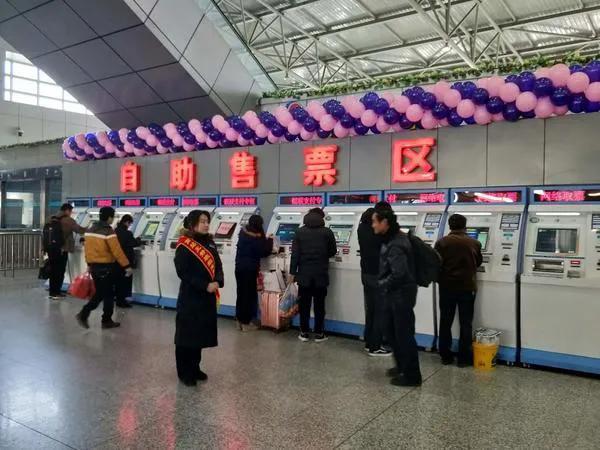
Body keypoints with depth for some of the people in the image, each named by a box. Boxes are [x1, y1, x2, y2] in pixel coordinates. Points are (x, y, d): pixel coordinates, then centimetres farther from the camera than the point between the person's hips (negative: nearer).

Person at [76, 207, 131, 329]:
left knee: (99, 293, 18)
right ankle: (107, 321, 13)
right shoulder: (108, 231, -16)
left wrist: (89, 264, 23)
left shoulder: (90, 230, 8)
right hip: (106, 266, -7)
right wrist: (126, 266, -15)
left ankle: (83, 314, 7)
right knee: (109, 294, 5)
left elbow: (88, 248, 14)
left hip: (94, 266, 7)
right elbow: (117, 251, -19)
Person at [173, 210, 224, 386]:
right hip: (190, 297, -6)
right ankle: (184, 372, 15)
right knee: (186, 334, 2)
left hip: (207, 296, 7)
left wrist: (217, 282, -11)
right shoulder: (184, 246, -10)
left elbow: (218, 265, 9)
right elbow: (183, 272, -16)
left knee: (201, 333, 14)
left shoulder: (210, 243, 10)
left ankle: (195, 368, 27)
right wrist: (205, 285, -19)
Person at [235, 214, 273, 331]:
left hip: (239, 267, 7)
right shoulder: (256, 238, -18)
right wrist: (269, 240, 0)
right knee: (249, 295, 2)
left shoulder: (243, 233, 4)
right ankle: (246, 323, 6)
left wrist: (265, 240, 9)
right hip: (250, 269, -7)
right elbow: (264, 252, -13)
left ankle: (239, 320, 23)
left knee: (241, 294, 15)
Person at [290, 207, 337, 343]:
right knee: (319, 305, 7)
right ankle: (319, 334, 12)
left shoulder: (300, 232, 1)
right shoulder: (327, 232, -2)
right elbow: (333, 252, 6)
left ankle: (304, 333, 13)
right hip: (321, 275, -1)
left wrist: (292, 272, 1)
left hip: (304, 274, 1)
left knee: (304, 305, 8)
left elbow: (295, 254, -3)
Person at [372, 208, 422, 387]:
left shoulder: (395, 245, -24)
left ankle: (412, 376, 13)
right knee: (391, 330, 20)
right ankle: (402, 366, 36)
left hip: (401, 294, -10)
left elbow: (398, 274, -29)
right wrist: (384, 285, 10)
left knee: (404, 335, 0)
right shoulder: (394, 237, 7)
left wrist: (383, 284, -14)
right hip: (394, 294, 10)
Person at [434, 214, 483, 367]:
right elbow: (478, 262, 13)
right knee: (466, 324, 8)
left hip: (447, 287, 0)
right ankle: (464, 358, 12)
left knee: (445, 322, 10)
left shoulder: (442, 243, -8)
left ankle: (445, 356, 16)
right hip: (467, 287, 0)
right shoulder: (474, 243, -3)